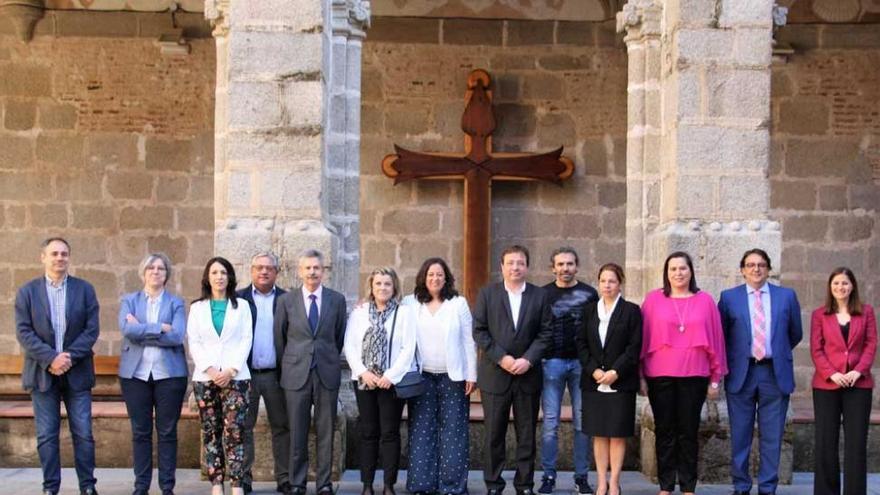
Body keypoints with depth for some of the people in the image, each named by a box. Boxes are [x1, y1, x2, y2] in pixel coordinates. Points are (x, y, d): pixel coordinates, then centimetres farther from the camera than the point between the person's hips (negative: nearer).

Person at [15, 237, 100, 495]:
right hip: (42, 373, 0)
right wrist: (51, 358, -15)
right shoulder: (27, 292, 4)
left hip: (77, 373, 0)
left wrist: (69, 356, -13)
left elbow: (91, 329, 0)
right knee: (46, 435, 2)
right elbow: (24, 332, -4)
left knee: (83, 433, 1)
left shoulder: (85, 289, 5)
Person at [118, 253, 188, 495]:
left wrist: (142, 330, -9)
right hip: (136, 373, 1)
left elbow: (177, 336, -9)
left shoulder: (176, 303, 7)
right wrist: (160, 328, -11)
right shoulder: (129, 301, 10)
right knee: (140, 432, 4)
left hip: (169, 373, -1)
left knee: (167, 432, 1)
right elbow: (127, 329, -8)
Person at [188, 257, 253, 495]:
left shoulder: (241, 306, 11)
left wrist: (231, 370, -10)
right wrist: (210, 369, -9)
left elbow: (246, 340, 3)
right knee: (211, 431, 0)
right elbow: (194, 342, 5)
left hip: (236, 376, -1)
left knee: (234, 431, -10)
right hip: (205, 377, 2)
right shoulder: (197, 307, 13)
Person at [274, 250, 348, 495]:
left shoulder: (337, 300, 4)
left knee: (325, 432, 4)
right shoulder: (286, 301, 3)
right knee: (297, 433, 3)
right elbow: (279, 337, 10)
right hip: (296, 374, 0)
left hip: (327, 374, 1)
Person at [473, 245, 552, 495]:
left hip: (528, 374, 1)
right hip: (495, 374, -1)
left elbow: (545, 333, 2)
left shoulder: (539, 295, 6)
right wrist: (501, 358, -12)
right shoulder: (487, 294, 3)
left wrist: (528, 359, -11)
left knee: (527, 433, 5)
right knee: (494, 434, 3)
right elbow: (479, 331, -2)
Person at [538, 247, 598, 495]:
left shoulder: (589, 294, 5)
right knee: (550, 423, 0)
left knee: (583, 422, 3)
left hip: (582, 363, 0)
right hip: (552, 363, 0)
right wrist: (537, 359, -2)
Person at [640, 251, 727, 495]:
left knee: (689, 432, 5)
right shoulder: (653, 299, 3)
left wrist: (716, 378, 5)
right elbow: (643, 338, 5)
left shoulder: (704, 301, 4)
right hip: (660, 376, 0)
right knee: (664, 431, 5)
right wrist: (640, 376, 2)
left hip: (694, 376, 0)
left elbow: (716, 338, 7)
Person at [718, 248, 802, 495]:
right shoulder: (729, 297, 3)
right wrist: (731, 359, 6)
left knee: (772, 436, 4)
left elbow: (795, 334, 15)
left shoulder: (787, 296, 6)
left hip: (775, 373, 1)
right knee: (740, 435, 5)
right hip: (741, 373, 0)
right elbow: (720, 335, 8)